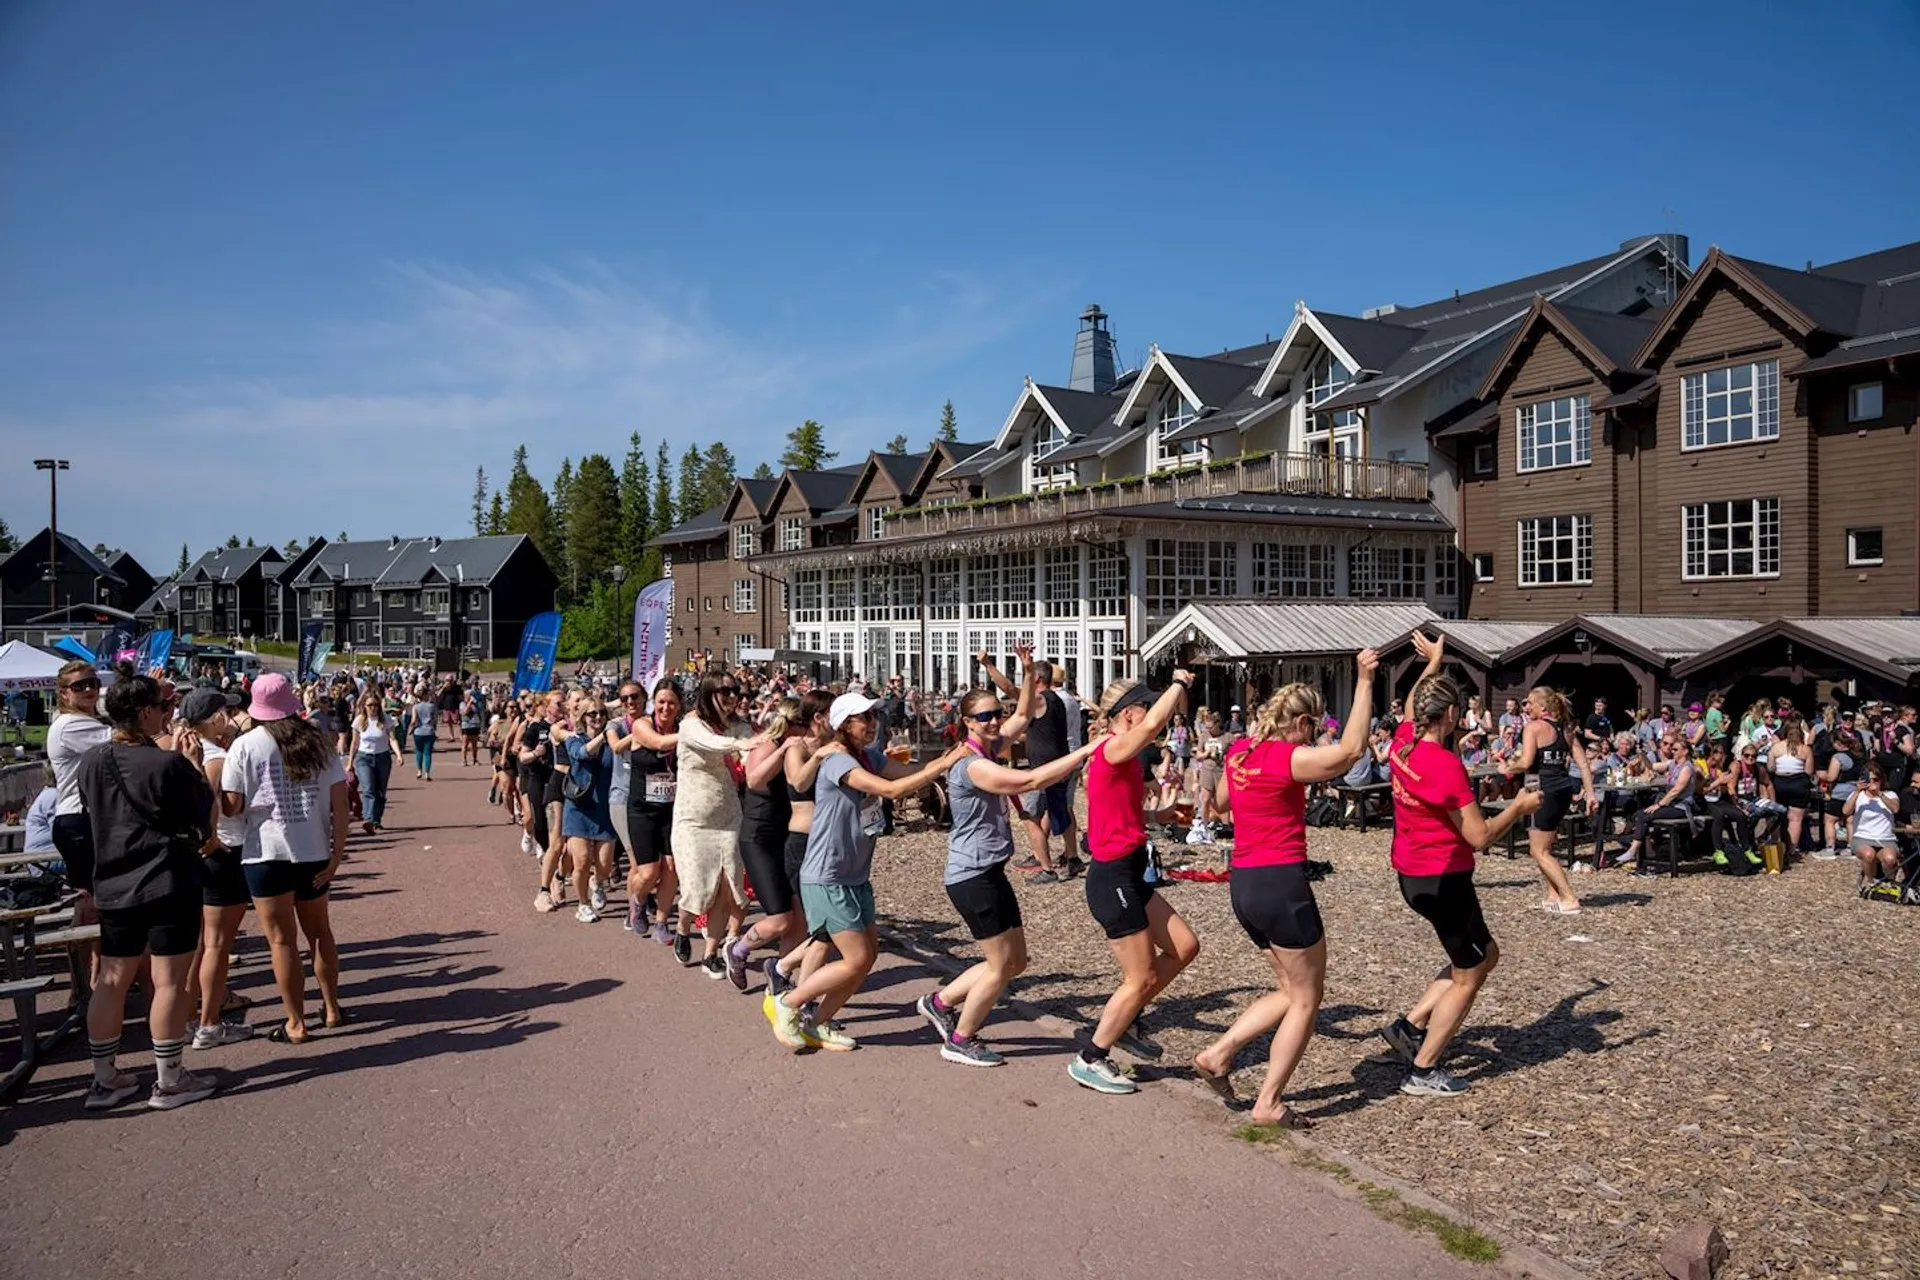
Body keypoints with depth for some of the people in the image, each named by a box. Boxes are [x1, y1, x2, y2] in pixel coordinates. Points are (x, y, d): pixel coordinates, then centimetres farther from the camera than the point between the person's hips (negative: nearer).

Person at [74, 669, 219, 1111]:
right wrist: (194, 764, 2)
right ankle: (169, 1082, 10)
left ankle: (105, 1080, 23)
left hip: (113, 888, 6)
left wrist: (84, 881, 21)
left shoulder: (90, 763, 2)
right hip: (169, 885, -6)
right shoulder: (169, 764, -17)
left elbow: (83, 827, 11)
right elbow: (202, 814, -5)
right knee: (170, 982, 2)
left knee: (112, 981, 14)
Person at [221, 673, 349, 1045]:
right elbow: (340, 802, -2)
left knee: (282, 939, 6)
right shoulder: (318, 743, 2)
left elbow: (231, 807, -8)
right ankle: (332, 1007, 29)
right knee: (319, 931, 20)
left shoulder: (245, 745, -6)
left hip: (267, 852, -3)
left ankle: (296, 1023, 11)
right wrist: (338, 853, 1)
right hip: (314, 851, 4)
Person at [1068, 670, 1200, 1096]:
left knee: (1184, 947, 14)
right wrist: (1180, 683, -19)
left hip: (1129, 875, 10)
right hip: (1113, 879, -10)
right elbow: (1154, 723, -35)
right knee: (1142, 978, 1)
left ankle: (1126, 1022, 27)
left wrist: (1158, 816, 10)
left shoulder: (1122, 759, 11)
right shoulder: (1113, 750, -18)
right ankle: (1090, 1060, 15)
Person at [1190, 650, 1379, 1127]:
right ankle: (1268, 1104, 9)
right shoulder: (1289, 758, -16)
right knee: (1306, 998, 7)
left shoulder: (1240, 751, 8)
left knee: (1292, 990, 21)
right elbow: (1351, 750, -26)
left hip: (1243, 884, 8)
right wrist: (1364, 682, -23)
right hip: (1281, 883, -8)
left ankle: (1217, 1055, 15)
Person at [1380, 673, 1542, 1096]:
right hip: (1443, 879, -9)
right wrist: (1519, 807, -5)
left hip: (1412, 875, 9)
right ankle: (1422, 1072, 14)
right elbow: (1480, 837, -19)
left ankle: (1409, 1025, 21)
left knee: (1485, 955, 22)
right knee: (1467, 977, 8)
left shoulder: (1403, 741, -2)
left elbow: (1411, 705, 24)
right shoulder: (1446, 765, -24)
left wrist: (1433, 663, 32)